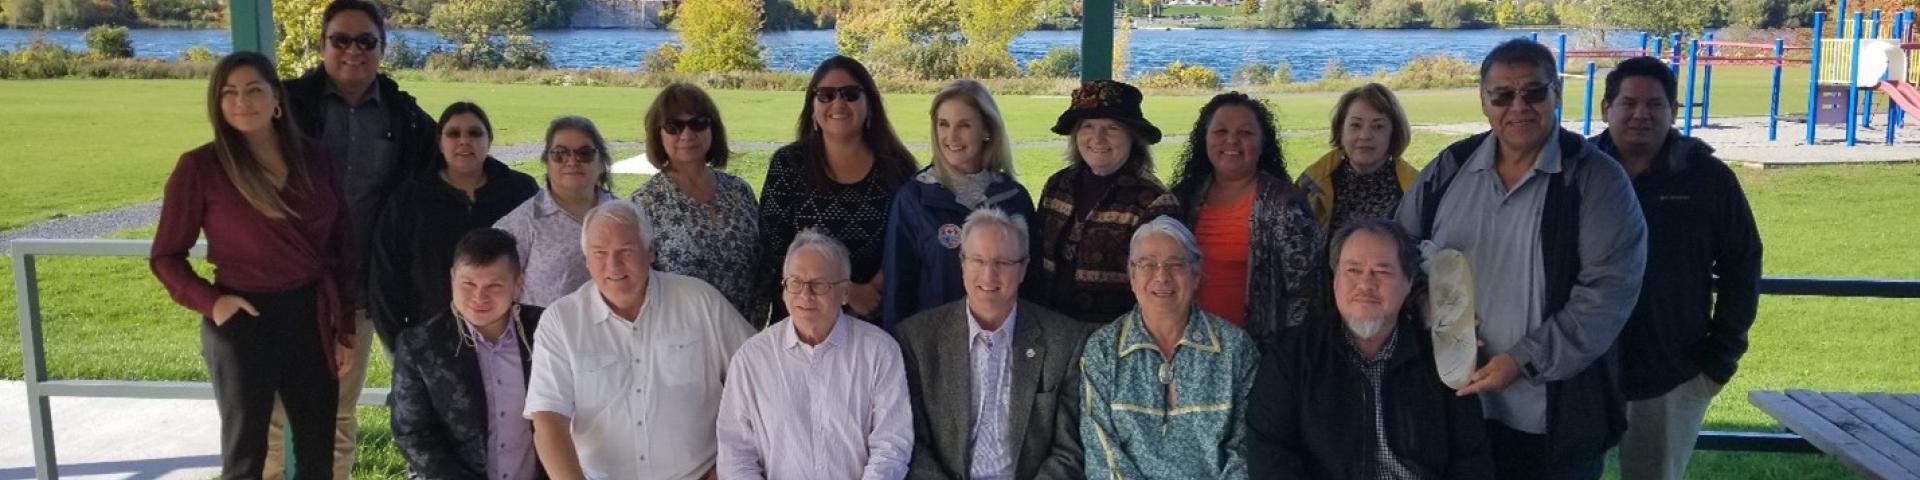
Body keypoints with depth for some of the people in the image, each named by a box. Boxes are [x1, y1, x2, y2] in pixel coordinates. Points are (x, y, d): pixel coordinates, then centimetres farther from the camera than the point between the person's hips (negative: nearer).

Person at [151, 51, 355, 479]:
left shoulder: (314, 159, 3)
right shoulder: (200, 167, -8)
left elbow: (341, 247, 6)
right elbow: (166, 257, -1)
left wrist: (346, 328, 5)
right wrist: (209, 302, -17)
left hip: (312, 319, 4)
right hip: (243, 322, -3)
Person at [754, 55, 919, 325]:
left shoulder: (896, 166, 0)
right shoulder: (788, 164, -3)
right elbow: (774, 253, -7)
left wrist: (874, 290, -15)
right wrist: (848, 292, -14)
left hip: (878, 319, 1)